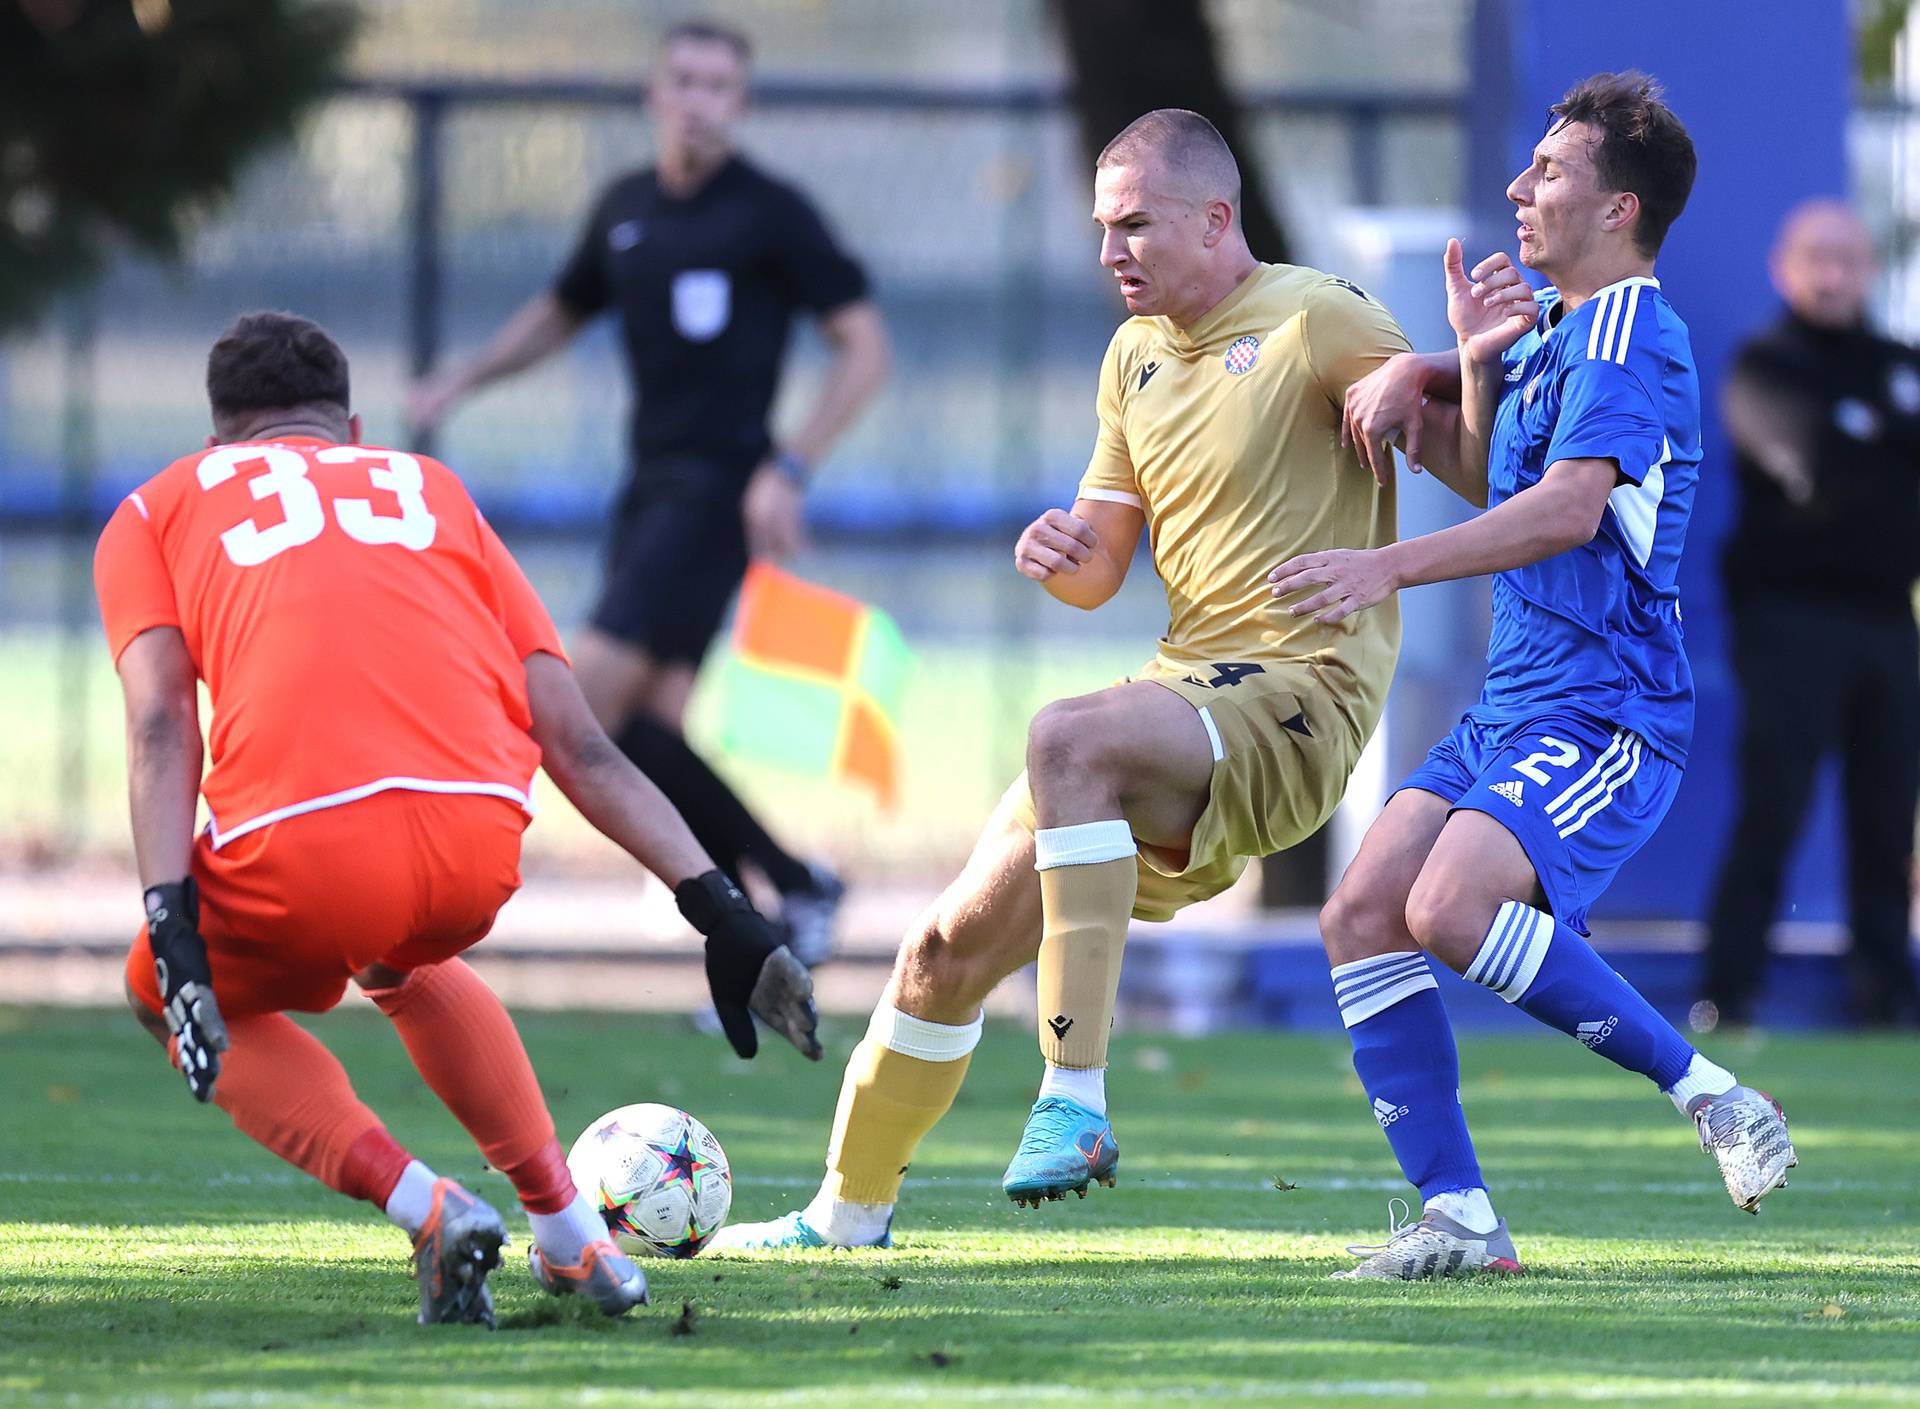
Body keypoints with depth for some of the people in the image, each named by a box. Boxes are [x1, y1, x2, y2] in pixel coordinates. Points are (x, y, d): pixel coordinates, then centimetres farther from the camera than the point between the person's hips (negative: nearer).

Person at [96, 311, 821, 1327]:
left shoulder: (158, 510, 25)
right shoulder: (431, 490, 32)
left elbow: (160, 720, 5)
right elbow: (576, 743, 21)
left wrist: (173, 931, -4)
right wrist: (720, 913, 19)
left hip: (302, 856, -4)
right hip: (479, 841, 4)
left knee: (172, 1000, 29)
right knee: (398, 962, 39)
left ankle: (419, 1204, 7)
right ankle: (569, 1233, 29)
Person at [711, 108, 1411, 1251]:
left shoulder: (1317, 321, -6)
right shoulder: (1136, 356, 17)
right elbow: (1101, 572, 20)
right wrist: (1058, 553, -4)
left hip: (1302, 694, -8)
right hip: (1191, 680, 8)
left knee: (1068, 739, -37)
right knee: (951, 946, 3)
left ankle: (1076, 1100, -38)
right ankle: (849, 1211, 22)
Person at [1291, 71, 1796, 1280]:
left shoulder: (1627, 334, -13)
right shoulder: (1553, 331, 18)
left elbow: (1568, 508, -25)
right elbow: (1486, 479, 27)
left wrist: (1390, 568, -30)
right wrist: (1463, 365, 8)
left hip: (1606, 714, -10)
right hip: (1514, 711, 10)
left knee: (1450, 907, -27)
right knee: (1363, 916, -2)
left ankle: (1708, 1093, -15)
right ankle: (1459, 1219, -1)